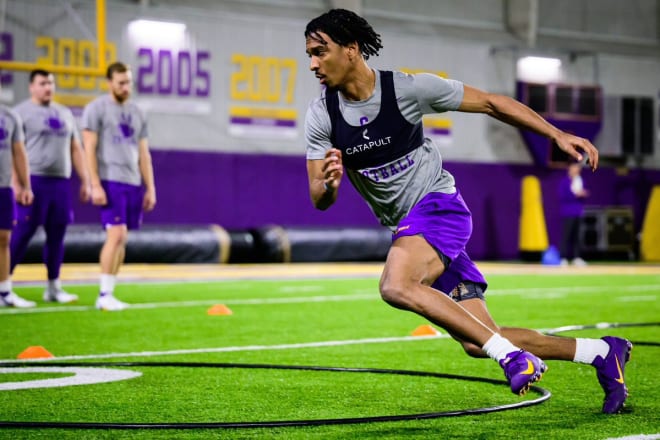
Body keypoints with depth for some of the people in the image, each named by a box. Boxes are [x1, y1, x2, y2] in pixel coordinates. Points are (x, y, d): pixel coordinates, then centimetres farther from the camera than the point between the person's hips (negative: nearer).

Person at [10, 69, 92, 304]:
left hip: (61, 181, 6)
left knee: (56, 234, 8)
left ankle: (53, 287, 16)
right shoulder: (22, 112, -2)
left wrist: (85, 181, 14)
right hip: (34, 181, -6)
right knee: (23, 232, -7)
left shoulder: (65, 113, 18)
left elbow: (76, 150, 21)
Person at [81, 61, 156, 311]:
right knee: (116, 235, -15)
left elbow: (144, 154, 18)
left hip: (133, 183, 6)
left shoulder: (137, 113, 16)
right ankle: (104, 295, -10)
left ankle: (108, 293, 9)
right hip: (110, 181, -6)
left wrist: (150, 188, 12)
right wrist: (95, 185, -15)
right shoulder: (96, 109, -2)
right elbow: (89, 149, -7)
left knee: (122, 239, 5)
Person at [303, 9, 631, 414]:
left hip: (438, 203, -5)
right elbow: (320, 201, -2)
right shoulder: (321, 116, -2)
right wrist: (328, 185, -26)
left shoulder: (408, 89, -13)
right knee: (478, 344, 2)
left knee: (396, 286, -34)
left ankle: (512, 355, -29)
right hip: (407, 226, 5)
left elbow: (490, 103, -3)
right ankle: (603, 352, 15)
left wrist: (558, 135, -7)